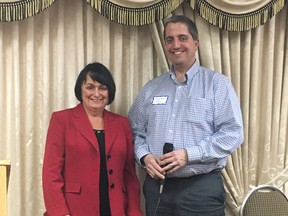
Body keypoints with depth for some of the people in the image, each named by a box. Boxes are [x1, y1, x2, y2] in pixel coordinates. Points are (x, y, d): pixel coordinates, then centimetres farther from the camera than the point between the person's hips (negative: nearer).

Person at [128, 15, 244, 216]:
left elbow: (232, 132, -9)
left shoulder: (217, 83, -1)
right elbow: (136, 131, 14)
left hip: (202, 187, -3)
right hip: (156, 185, 4)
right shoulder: (151, 88, 12)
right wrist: (144, 156, -6)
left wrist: (189, 154, -16)